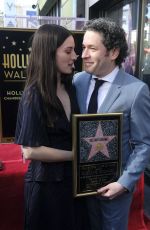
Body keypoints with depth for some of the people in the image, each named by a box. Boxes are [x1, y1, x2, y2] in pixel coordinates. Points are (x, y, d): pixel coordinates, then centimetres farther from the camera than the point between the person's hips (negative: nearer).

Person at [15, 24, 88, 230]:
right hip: (46, 183, -6)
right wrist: (76, 155, -16)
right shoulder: (34, 95, -20)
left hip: (72, 178, 7)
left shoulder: (70, 88, 2)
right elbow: (30, 151, -22)